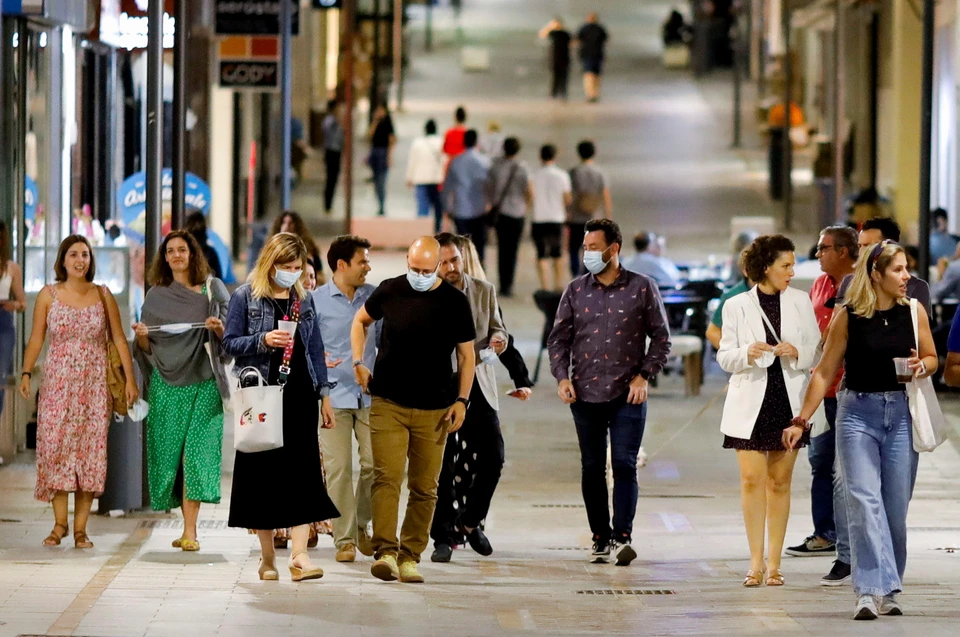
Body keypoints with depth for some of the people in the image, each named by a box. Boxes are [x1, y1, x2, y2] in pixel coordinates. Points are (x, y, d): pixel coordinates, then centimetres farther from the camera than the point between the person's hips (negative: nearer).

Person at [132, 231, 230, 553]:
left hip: (203, 382, -2)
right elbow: (148, 348, 11)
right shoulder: (156, 296, 11)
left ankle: (190, 531, -13)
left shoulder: (213, 289, 7)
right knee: (169, 450, -1)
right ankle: (188, 522, 16)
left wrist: (219, 329, -14)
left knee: (197, 450, -11)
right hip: (167, 383, 2)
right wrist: (141, 336, -11)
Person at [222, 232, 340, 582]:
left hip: (300, 395, 2)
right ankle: (267, 556, 11)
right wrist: (263, 340, -18)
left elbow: (315, 349, 15)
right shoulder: (245, 297, 1)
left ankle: (299, 555, -13)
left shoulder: (305, 299, 11)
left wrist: (324, 395, 11)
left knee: (302, 471, -8)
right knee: (263, 473, 1)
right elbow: (230, 342, -1)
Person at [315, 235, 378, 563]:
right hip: (333, 397, -3)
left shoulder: (375, 297, 7)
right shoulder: (315, 301, -1)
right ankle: (345, 539, 3)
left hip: (369, 395, 3)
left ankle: (362, 526, 20)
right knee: (338, 470, -4)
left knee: (375, 463, 0)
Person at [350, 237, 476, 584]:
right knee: (387, 478, -13)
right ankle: (385, 551, -20)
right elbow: (360, 320, 20)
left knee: (424, 487, 2)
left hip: (434, 411, 1)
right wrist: (359, 363, 8)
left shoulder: (454, 302, -1)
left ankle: (410, 557, 8)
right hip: (388, 404, 0)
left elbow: (466, 355, 5)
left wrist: (461, 400, -3)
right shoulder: (390, 291, 1)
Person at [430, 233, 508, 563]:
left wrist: (497, 340, -8)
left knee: (493, 457, -2)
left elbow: (496, 329, 14)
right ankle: (443, 537, 6)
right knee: (443, 465, -2)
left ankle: (470, 521, 20)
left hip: (480, 385, 3)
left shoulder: (484, 291, 7)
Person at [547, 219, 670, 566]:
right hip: (585, 393, 3)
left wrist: (644, 375, -6)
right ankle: (600, 538, 12)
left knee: (624, 465, -9)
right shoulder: (576, 290, 8)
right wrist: (562, 377, -3)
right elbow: (559, 338, 11)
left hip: (627, 394, -3)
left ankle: (622, 537, -10)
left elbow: (661, 336, 4)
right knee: (592, 468, 5)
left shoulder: (642, 287, 1)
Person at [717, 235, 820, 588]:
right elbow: (724, 356, 3)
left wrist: (797, 354, -14)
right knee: (752, 479, -7)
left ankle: (774, 564, 9)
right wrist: (746, 354, -17)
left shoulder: (800, 302, 6)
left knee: (780, 482, 4)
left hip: (789, 401, 2)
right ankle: (756, 562, -1)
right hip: (750, 402, -1)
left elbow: (817, 351, 7)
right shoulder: (737, 306, 1)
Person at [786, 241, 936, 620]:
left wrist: (921, 367, -9)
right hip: (858, 413, -2)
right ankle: (870, 592, -18)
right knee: (864, 502, -13)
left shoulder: (914, 311, 2)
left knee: (895, 508, 5)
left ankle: (887, 592, 16)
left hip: (901, 414, 3)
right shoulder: (848, 316, -5)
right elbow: (825, 372, 1)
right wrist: (801, 421, -1)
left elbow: (931, 358, 15)